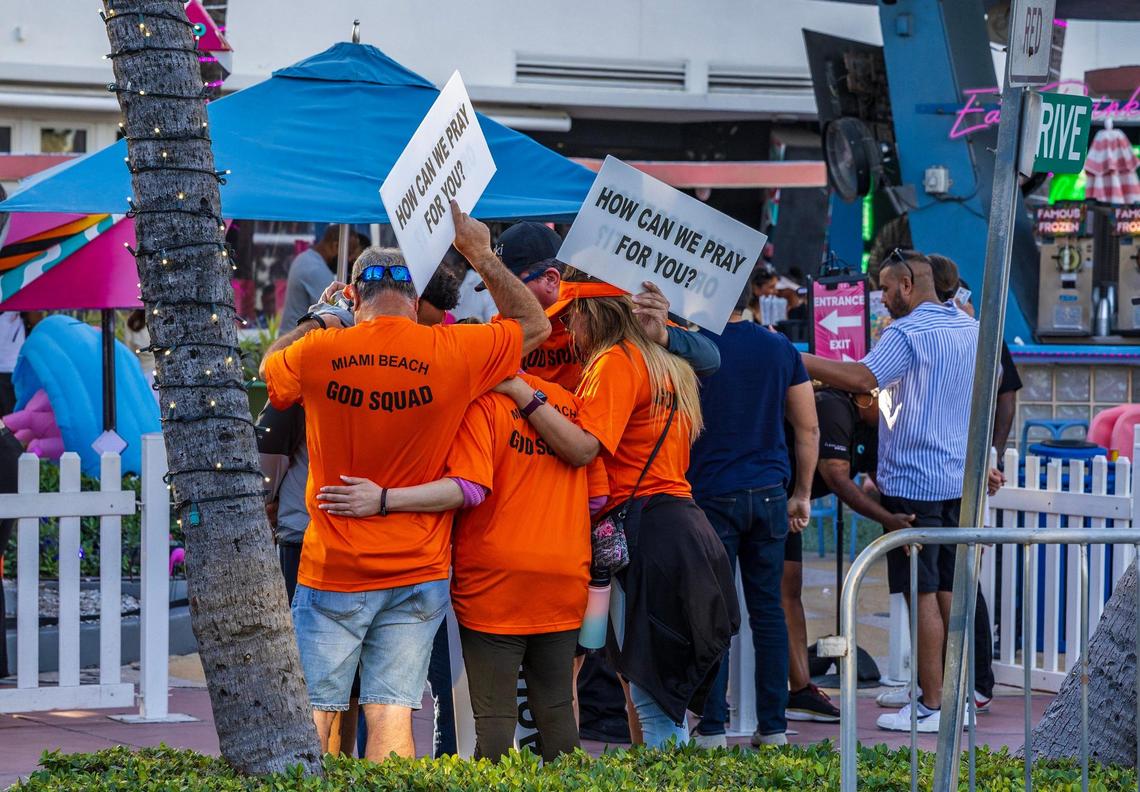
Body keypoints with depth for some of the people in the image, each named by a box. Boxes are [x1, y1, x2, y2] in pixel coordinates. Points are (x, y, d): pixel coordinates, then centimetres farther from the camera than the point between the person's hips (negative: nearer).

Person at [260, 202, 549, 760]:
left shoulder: (317, 352, -6)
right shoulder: (453, 353, -7)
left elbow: (268, 367, 18)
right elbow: (535, 325, 11)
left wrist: (317, 318, 26)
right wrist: (481, 256, 14)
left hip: (332, 571, 0)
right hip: (417, 571, 1)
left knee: (315, 713, 5)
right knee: (391, 715, 0)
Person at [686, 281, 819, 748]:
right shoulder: (780, 349, 6)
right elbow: (808, 428, 7)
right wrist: (802, 494, 14)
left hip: (711, 495, -3)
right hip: (768, 494, 3)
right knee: (768, 609, 7)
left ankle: (712, 727, 0)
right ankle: (772, 727, 8)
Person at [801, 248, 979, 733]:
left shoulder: (908, 333, -14)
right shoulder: (973, 330, 12)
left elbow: (861, 378, -28)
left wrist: (796, 359, -24)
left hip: (914, 480, -8)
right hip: (960, 480, 8)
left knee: (923, 593, -5)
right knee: (949, 592, 12)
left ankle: (930, 706, -4)